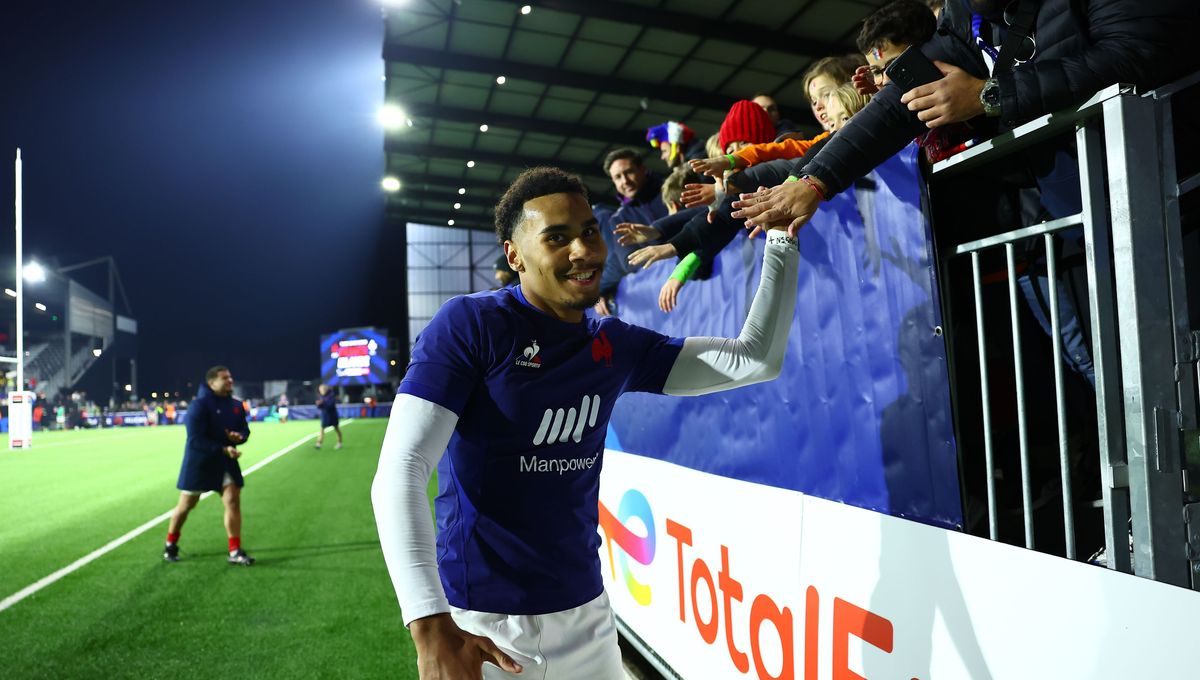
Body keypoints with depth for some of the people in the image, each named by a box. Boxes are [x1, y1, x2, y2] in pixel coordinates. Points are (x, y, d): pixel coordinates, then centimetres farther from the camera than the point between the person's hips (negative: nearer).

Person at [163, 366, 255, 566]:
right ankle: (170, 545, 33)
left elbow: (244, 430, 9)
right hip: (199, 462, -5)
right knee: (186, 505, 10)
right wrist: (223, 449, -29)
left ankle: (235, 551, 1)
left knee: (233, 501, -5)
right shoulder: (199, 404, -19)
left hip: (226, 462, 5)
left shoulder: (236, 405, 1)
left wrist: (239, 437, -16)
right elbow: (196, 440, -24)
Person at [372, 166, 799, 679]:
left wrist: (781, 237, -4)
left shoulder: (616, 347, 3)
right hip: (482, 622, -5)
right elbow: (399, 474, -20)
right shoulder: (469, 325, -13)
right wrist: (432, 629, -31)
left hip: (586, 612, 6)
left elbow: (756, 359, 4)